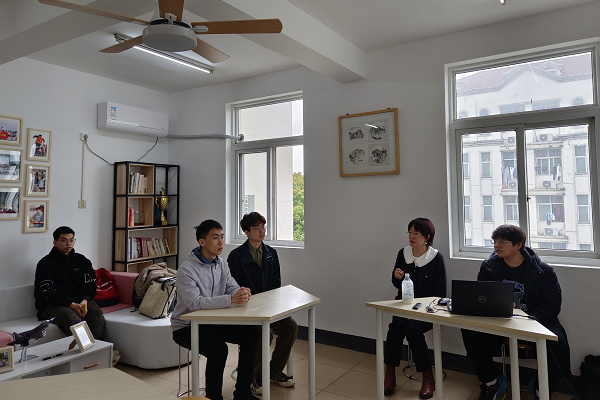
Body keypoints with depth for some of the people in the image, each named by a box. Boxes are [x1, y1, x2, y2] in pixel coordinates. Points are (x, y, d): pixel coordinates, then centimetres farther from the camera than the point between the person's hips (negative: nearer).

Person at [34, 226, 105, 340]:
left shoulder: (82, 261, 16)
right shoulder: (45, 264, 3)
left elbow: (89, 284, 9)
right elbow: (48, 293, -6)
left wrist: (85, 300, -14)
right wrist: (71, 305, -20)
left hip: (80, 300, 3)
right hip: (54, 304, -3)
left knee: (97, 315, -29)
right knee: (74, 321, -36)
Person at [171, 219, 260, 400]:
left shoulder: (221, 264, 3)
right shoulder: (186, 270, -22)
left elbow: (232, 287, 0)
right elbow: (194, 303, -32)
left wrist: (242, 293, -27)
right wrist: (231, 299, -41)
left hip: (212, 321, 7)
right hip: (186, 327, -7)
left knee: (250, 333, -10)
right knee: (218, 348, -31)